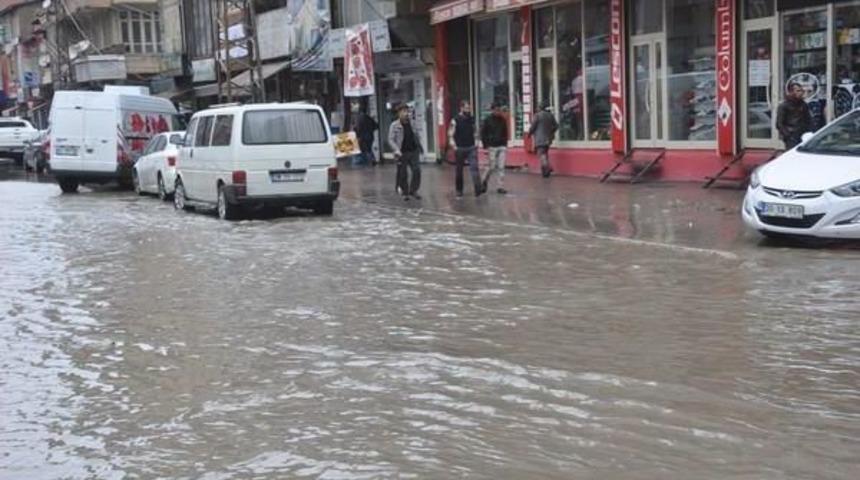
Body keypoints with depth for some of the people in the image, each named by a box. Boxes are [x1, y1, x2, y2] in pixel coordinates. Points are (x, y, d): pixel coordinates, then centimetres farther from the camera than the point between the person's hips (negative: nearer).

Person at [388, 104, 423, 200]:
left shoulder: (412, 124, 8)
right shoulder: (394, 125, -6)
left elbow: (416, 136, 19)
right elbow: (390, 140, -9)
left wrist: (420, 147, 21)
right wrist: (396, 150, -23)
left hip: (413, 151, 4)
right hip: (402, 153, -4)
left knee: (417, 171, -3)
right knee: (403, 174, 4)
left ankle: (413, 191, 11)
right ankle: (405, 193, 18)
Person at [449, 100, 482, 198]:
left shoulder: (472, 119, 8)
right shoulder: (455, 121, -7)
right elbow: (450, 135, -8)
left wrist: (476, 142, 9)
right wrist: (454, 147, -19)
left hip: (471, 148, 3)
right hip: (460, 149, -3)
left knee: (474, 167, -11)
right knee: (459, 170, 8)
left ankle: (478, 189, -19)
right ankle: (459, 190, 20)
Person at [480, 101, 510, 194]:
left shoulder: (503, 120, 8)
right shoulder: (488, 120, -3)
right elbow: (483, 134, -1)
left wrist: (505, 144, 9)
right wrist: (486, 146, -7)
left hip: (502, 146, 3)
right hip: (492, 147, -3)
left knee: (501, 167, -2)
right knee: (493, 167, -3)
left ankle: (500, 187, 1)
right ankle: (485, 181, 22)